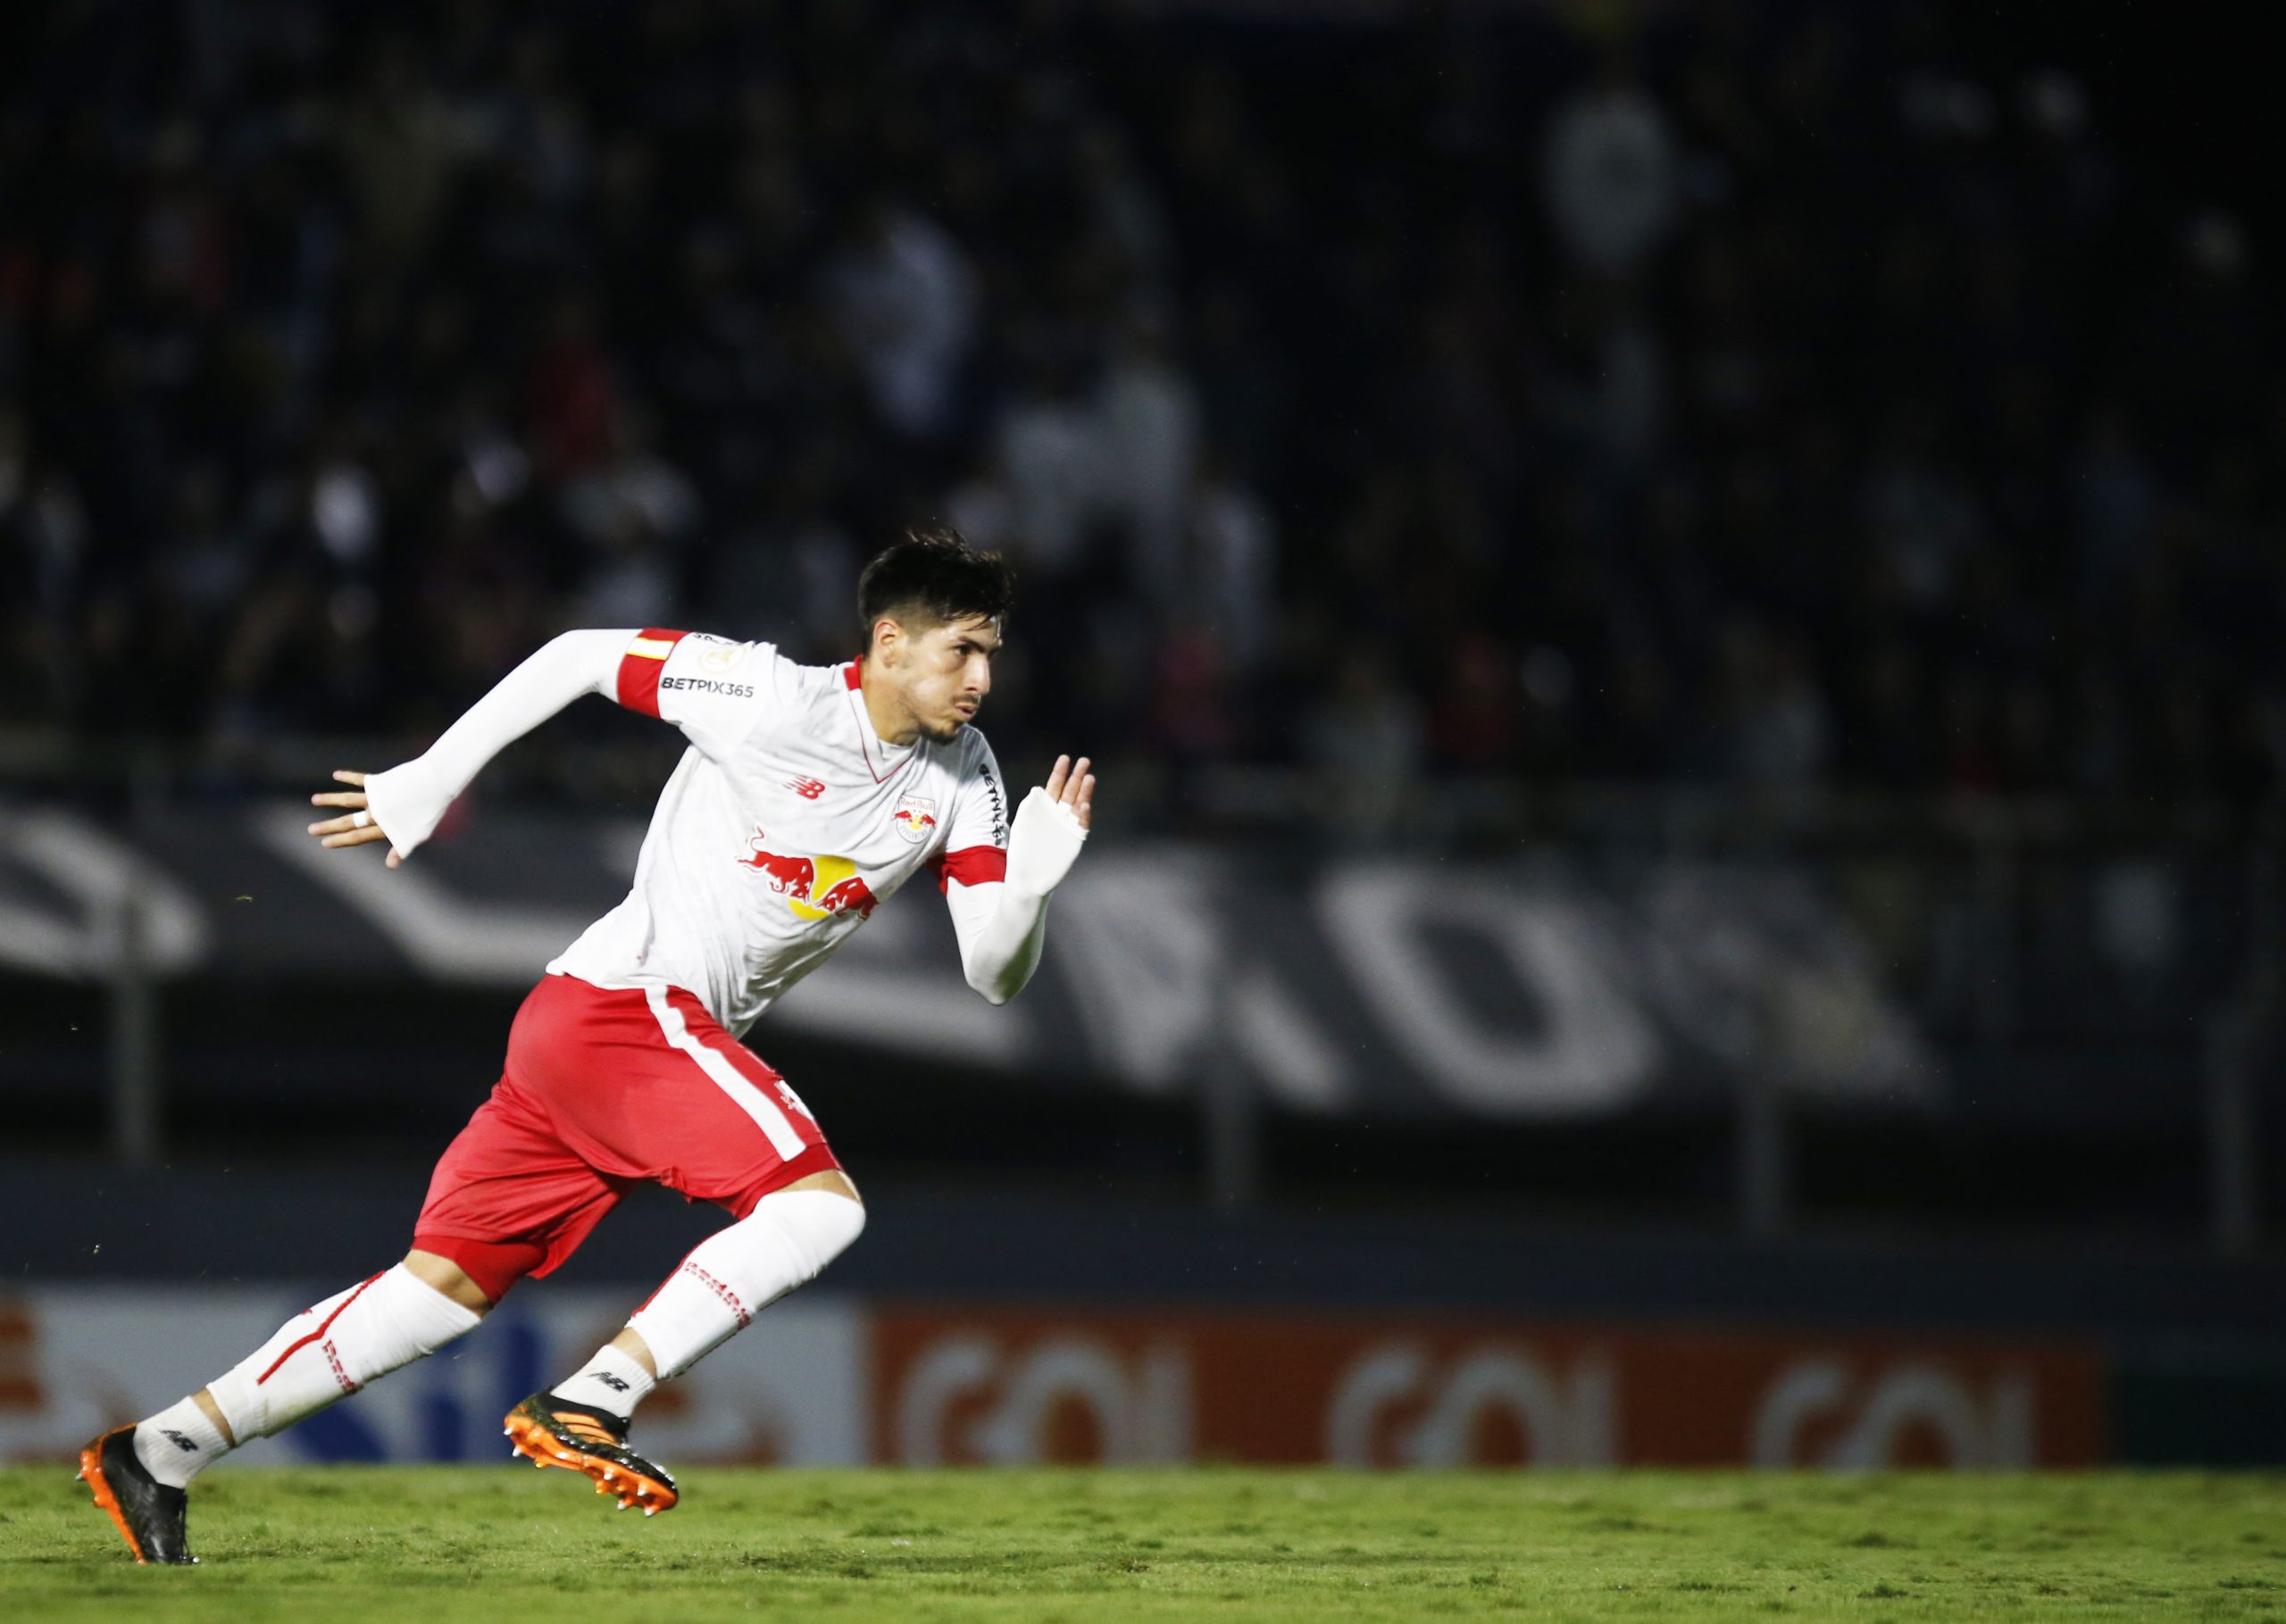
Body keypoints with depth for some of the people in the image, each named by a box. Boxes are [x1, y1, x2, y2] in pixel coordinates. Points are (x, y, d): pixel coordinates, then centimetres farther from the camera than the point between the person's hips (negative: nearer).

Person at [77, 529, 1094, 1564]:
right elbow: (580, 656, -2)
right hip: (625, 1000, -7)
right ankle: (584, 1406, -22)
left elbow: (994, 975, 4)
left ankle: (160, 1456, 11)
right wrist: (429, 780, 0)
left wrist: (1031, 881, -18)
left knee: (446, 1284, 7)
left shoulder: (960, 779, 6)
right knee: (820, 1201, -21)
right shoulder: (773, 698, -13)